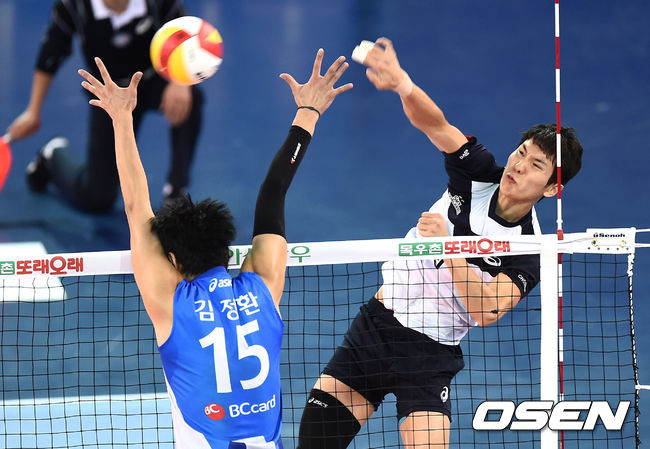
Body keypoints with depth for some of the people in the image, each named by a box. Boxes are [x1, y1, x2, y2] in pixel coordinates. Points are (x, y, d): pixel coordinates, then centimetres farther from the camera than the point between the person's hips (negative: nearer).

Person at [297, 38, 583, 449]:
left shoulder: (529, 251, -14)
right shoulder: (479, 174, -5)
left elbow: (485, 311, -27)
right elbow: (434, 123, -20)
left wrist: (448, 245, -35)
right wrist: (403, 83, -41)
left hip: (430, 355, -3)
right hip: (376, 323, 3)